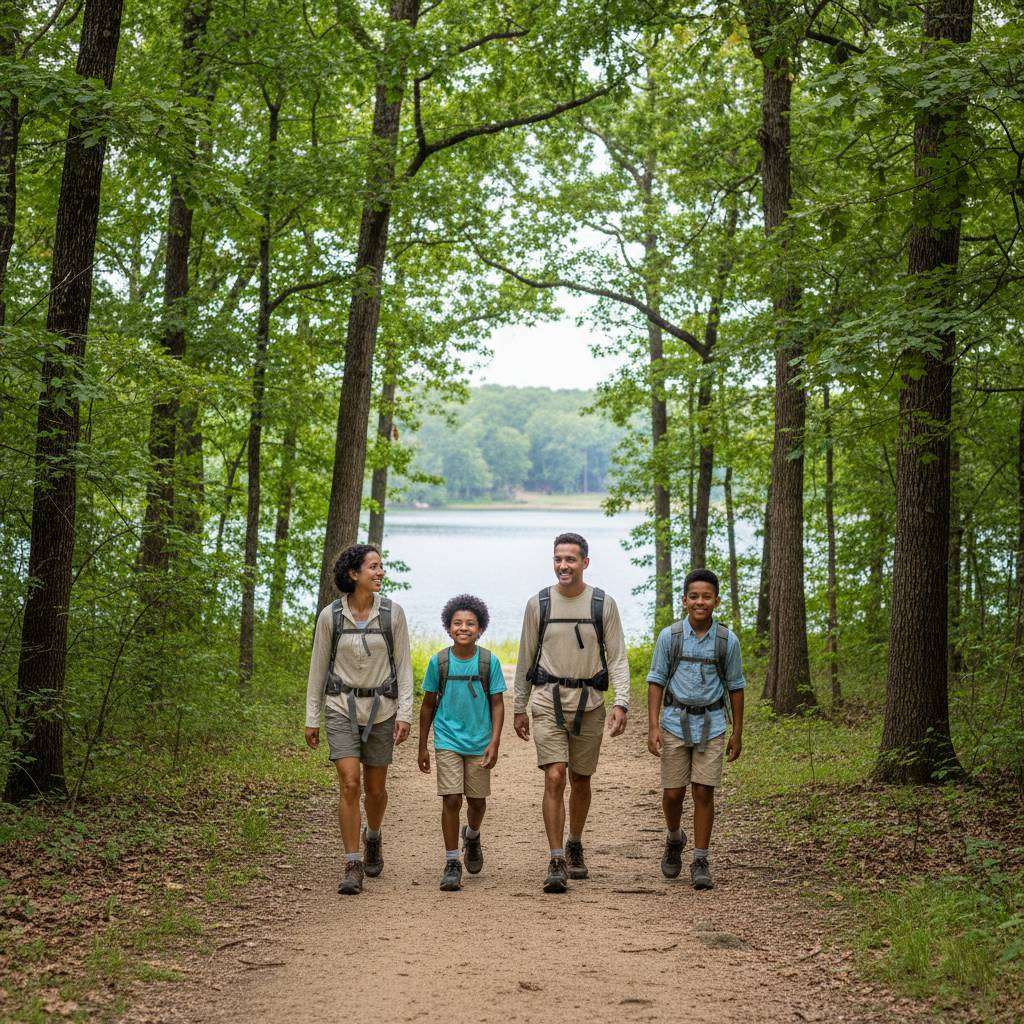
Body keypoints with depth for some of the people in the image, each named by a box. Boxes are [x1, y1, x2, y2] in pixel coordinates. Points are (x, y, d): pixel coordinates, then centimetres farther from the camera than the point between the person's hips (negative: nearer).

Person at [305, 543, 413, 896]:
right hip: (342, 707, -1)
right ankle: (353, 867, -4)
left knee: (375, 788, 10)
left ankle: (373, 838, 41)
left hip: (381, 708, 1)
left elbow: (403, 665, 0)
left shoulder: (392, 613, -3)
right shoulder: (330, 616, -4)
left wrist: (405, 713, -7)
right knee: (350, 785, -12)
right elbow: (318, 668, 4)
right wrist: (312, 718, 5)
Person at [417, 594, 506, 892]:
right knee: (451, 800, -9)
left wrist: (494, 742, -11)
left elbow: (497, 704, -1)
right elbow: (428, 705, 6)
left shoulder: (489, 662, -5)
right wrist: (422, 747, 8)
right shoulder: (439, 661, -4)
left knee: (477, 800, 11)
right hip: (448, 741, -1)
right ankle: (451, 864, 0)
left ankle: (472, 836, 44)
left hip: (480, 743, 1)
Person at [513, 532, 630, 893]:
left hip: (588, 703, 1)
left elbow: (618, 658, 1)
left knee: (580, 780, 11)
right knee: (554, 778, -12)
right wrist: (519, 709, 10)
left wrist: (621, 703, -11)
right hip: (548, 701, -1)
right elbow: (526, 659, 9)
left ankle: (574, 847, 33)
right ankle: (556, 863, -11)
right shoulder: (538, 604, 2)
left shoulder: (603, 604, 1)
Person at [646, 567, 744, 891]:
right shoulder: (669, 636, -3)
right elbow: (656, 682, 0)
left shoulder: (727, 640, -2)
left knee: (703, 792, -4)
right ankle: (674, 840, 32)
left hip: (711, 725, 0)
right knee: (672, 793, 2)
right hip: (675, 723, 0)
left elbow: (735, 687, 6)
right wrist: (653, 727, -8)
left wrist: (738, 734, 7)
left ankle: (700, 863, 6)